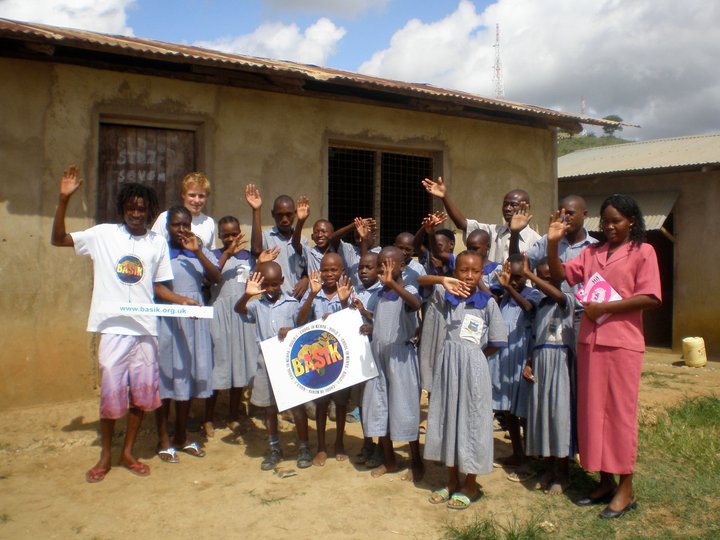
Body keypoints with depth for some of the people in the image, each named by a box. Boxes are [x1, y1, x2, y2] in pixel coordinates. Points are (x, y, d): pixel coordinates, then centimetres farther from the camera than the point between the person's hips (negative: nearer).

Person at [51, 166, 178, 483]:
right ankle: (105, 456, 22)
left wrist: (182, 301, -4)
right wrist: (64, 199, -11)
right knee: (111, 392, 3)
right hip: (113, 327, -2)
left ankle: (128, 453, 25)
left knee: (143, 393, 7)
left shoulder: (158, 243, 8)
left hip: (146, 329, 2)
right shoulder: (104, 234, 2)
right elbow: (58, 239, 0)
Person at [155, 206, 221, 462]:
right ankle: (164, 441, 15)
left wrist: (197, 251, -15)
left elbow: (216, 277, -6)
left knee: (188, 378, 11)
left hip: (194, 322, 4)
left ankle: (181, 437, 25)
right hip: (166, 321, -4)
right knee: (166, 378, 2)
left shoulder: (200, 251, 9)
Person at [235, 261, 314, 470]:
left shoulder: (292, 304, 0)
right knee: (269, 407, 11)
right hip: (267, 361, 3)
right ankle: (274, 449, 25)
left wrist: (291, 332, -20)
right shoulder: (258, 305, 4)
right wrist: (247, 295, -32)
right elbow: (239, 309, -12)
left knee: (297, 406, 4)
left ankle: (304, 448, 18)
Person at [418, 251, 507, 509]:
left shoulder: (487, 302, -5)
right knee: (447, 418, 12)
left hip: (473, 365, -4)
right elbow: (421, 281, 1)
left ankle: (470, 485, 22)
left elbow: (497, 342, -2)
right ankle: (452, 481, 28)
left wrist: (474, 356, -1)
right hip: (447, 362, 4)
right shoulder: (447, 295, 4)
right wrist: (442, 281, -16)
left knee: (471, 421, 5)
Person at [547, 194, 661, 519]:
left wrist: (604, 308, -13)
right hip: (589, 341, 5)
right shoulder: (591, 252, 14)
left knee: (620, 412, 1)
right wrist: (553, 243, -6)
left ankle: (626, 489, 12)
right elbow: (560, 274, 8)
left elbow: (651, 298, -10)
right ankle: (605, 482, 21)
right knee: (592, 410, 8)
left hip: (622, 342, -5)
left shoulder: (642, 251, -1)